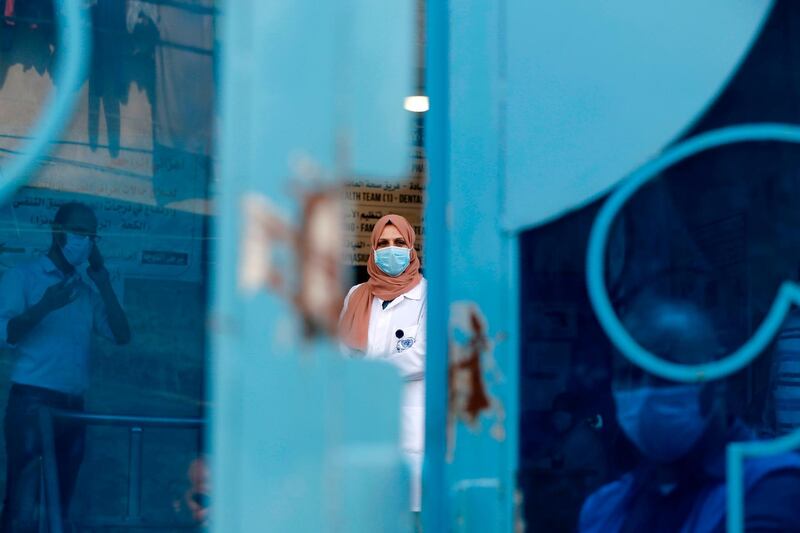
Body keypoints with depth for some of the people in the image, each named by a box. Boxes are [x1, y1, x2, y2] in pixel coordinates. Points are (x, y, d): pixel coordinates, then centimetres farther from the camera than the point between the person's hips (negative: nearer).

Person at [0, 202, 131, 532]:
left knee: (58, 505, 5)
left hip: (73, 406, 6)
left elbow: (121, 335, 8)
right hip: (32, 401, -6)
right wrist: (44, 306, -22)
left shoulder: (88, 292, 18)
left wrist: (103, 283, 4)